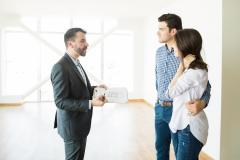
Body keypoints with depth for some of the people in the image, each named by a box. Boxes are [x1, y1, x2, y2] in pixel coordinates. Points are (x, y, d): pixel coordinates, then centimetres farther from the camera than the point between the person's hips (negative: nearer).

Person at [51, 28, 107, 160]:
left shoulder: (76, 63, 8)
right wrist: (91, 103, -28)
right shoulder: (60, 67, -23)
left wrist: (95, 89, -1)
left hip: (80, 123, 9)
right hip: (72, 125, -9)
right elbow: (61, 101, -25)